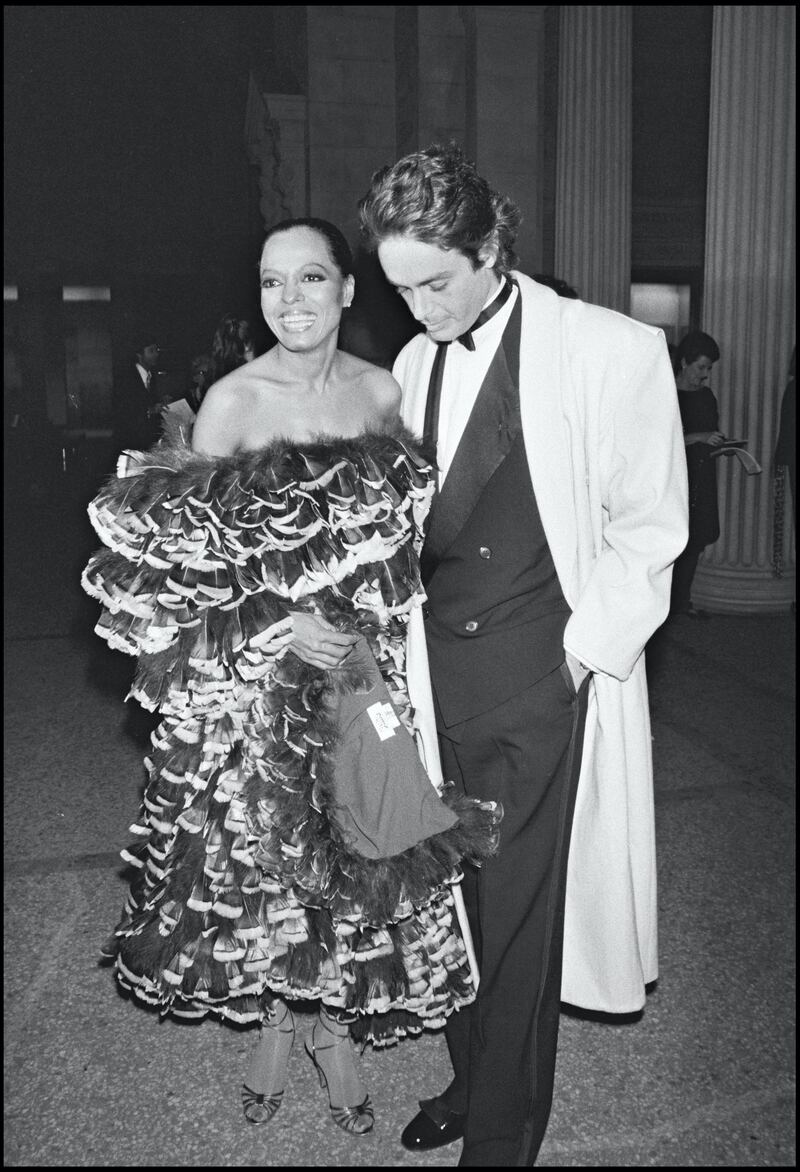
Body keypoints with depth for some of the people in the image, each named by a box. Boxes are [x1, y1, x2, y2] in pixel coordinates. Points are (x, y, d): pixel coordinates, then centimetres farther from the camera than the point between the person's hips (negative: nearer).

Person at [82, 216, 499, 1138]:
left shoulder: (383, 390, 0)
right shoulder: (230, 402, -10)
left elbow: (406, 535, 8)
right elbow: (181, 562, -8)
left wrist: (379, 630, -3)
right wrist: (278, 624, -18)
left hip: (365, 674, 3)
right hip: (257, 680, -2)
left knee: (356, 853, 12)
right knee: (263, 854, 12)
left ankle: (336, 1028, 37)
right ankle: (271, 1020, 39)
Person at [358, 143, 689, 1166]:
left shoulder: (614, 352, -8)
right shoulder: (412, 365, 9)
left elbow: (649, 526, -5)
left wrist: (584, 648, -8)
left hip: (545, 677, -5)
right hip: (435, 669, 5)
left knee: (516, 914, 5)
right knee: (455, 891, 15)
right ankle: (471, 1079, 38)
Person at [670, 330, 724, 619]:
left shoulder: (706, 395, 14)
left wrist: (723, 444, 3)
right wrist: (700, 437, -21)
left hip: (701, 479, 7)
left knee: (695, 542, 7)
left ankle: (682, 601, 17)